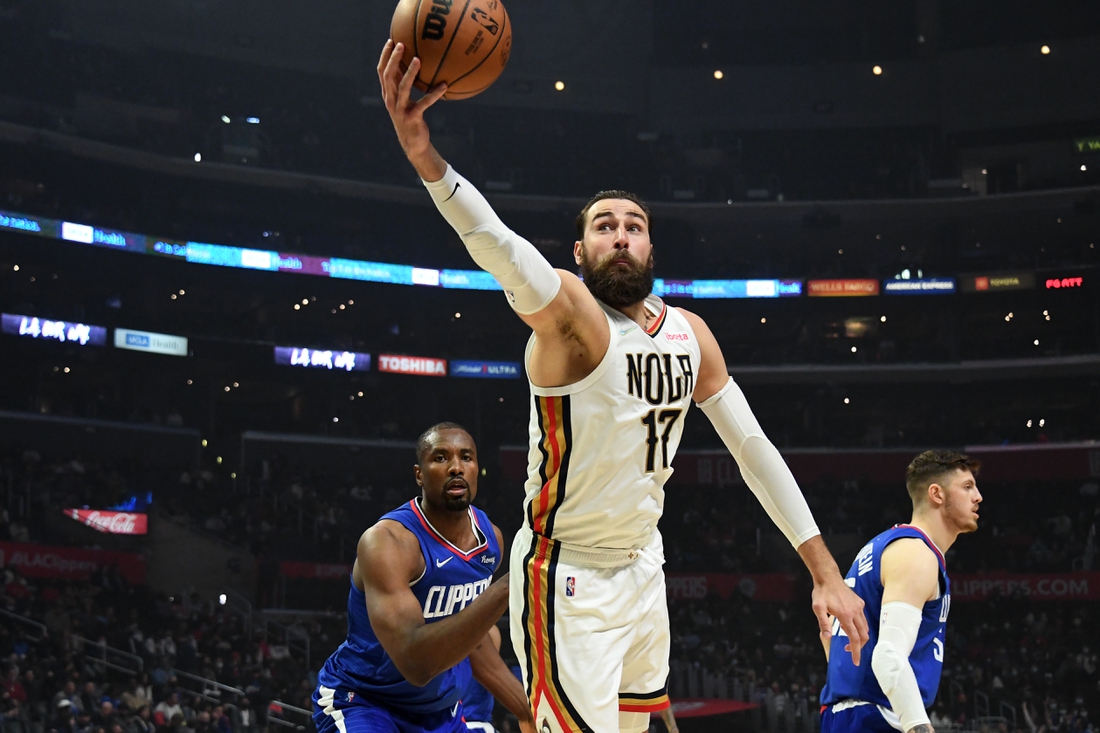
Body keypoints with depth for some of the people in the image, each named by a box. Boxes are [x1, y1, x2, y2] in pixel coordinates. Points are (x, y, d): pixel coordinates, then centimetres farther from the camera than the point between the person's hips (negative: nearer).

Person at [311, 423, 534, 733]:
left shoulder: (491, 537, -3)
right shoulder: (386, 542, -26)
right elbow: (415, 661, -39)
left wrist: (524, 706, 12)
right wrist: (507, 587, -44)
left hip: (440, 708, 7)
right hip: (362, 701, -7)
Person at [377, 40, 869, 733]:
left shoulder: (690, 333, 4)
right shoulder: (568, 309, -16)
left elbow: (754, 448, 8)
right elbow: (503, 250, -37)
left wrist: (826, 572, 5)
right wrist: (424, 155, -57)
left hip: (642, 565, 8)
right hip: (568, 575, -7)